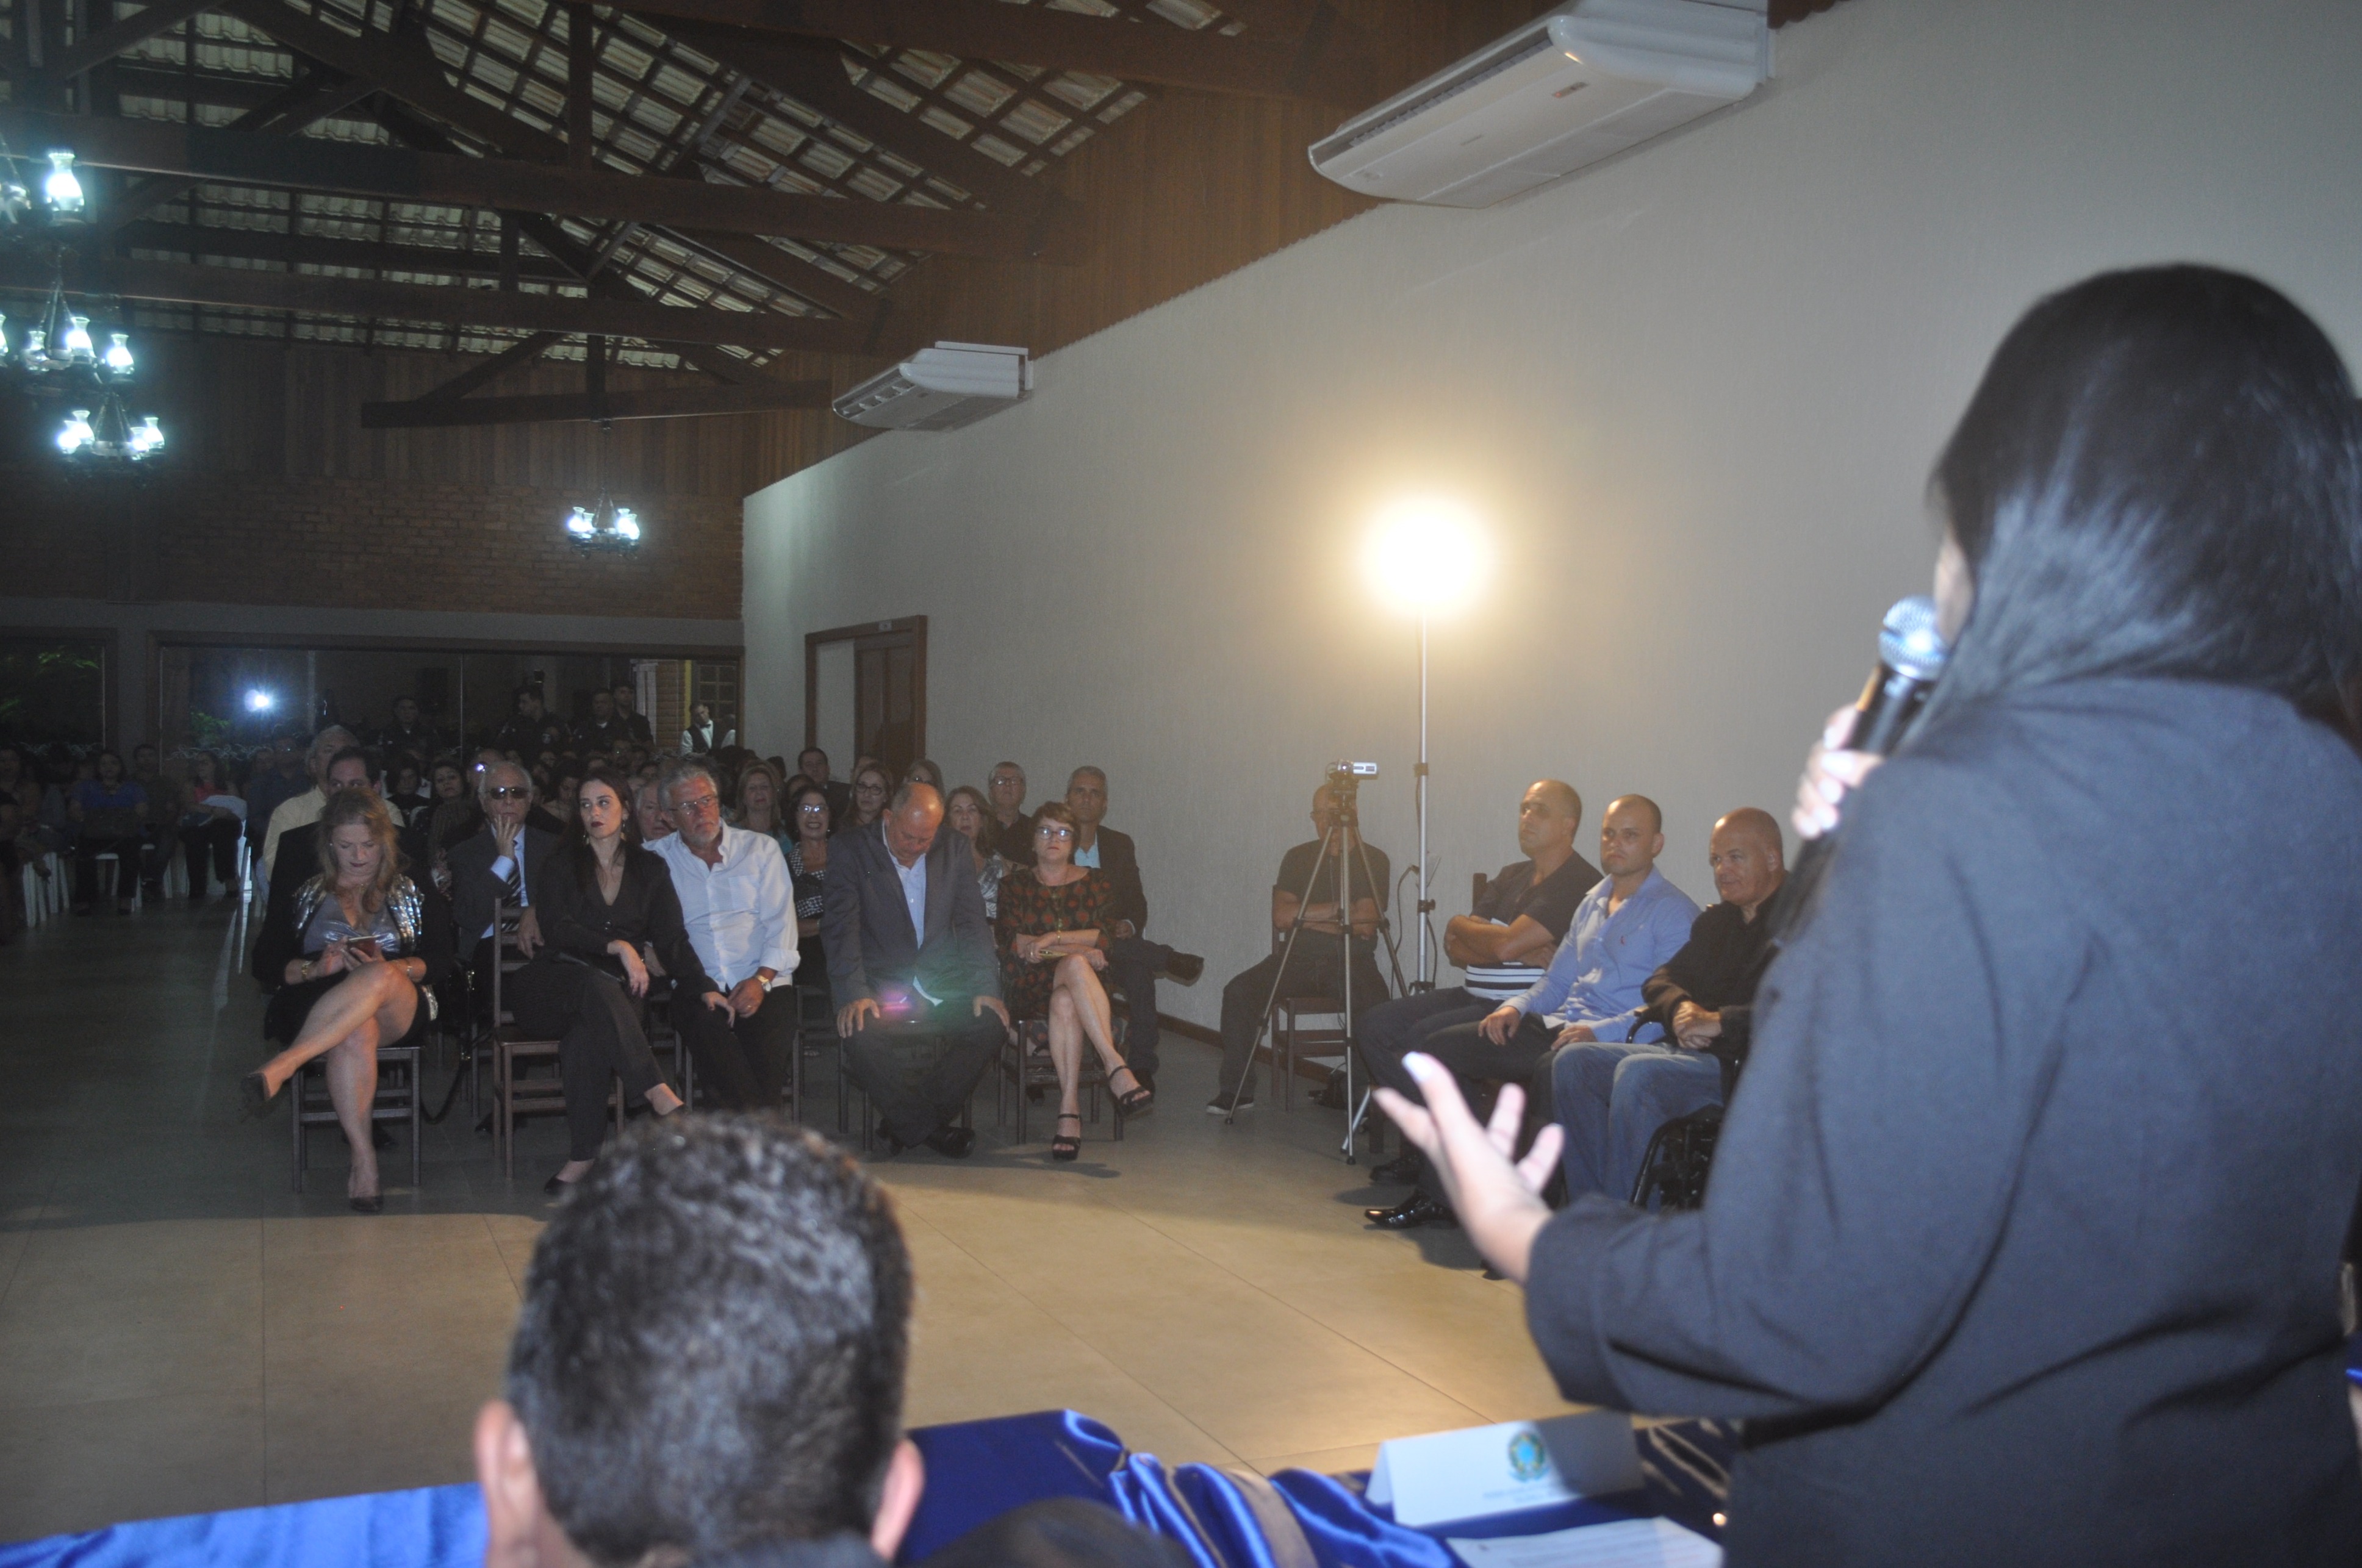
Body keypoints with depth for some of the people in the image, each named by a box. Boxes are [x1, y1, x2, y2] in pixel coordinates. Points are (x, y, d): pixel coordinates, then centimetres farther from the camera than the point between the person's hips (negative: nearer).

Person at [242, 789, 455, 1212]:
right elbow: (265, 965, 8)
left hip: (398, 1009, 0)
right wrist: (318, 968, -12)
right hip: (317, 1006, 0)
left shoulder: (413, 889, 16)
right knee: (356, 1033, -38)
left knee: (379, 978, -38)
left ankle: (280, 1068, -46)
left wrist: (390, 969, -16)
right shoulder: (303, 891, 16)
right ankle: (363, 1159, -38)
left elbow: (437, 961, 5)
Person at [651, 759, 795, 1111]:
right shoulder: (656, 859, 14)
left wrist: (761, 979, -8)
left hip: (762, 984, 0)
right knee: (705, 1028, -34)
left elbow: (781, 923, 7)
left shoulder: (761, 849, 14)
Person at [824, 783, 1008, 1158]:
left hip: (941, 987, 3)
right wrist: (854, 993, -23)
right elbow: (842, 926, -9)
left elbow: (972, 921, 7)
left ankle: (907, 1123, -10)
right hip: (879, 988, -3)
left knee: (992, 1024, -24)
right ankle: (930, 1129, -14)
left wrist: (985, 987, -7)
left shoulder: (955, 850, 9)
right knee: (860, 1034, -33)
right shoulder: (850, 849, -1)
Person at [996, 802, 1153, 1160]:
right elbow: (1011, 944, -2)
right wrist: (1079, 948, -10)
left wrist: (1053, 938, -13)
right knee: (1076, 965, -36)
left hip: (1081, 984, 1)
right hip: (1030, 990, -1)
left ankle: (1069, 1108, -43)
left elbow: (1106, 938, 0)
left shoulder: (1096, 883, 15)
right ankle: (1116, 1067, -45)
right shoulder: (1016, 884, 14)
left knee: (1065, 1002, -37)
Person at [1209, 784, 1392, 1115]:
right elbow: (1282, 916, 1)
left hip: (1351, 959, -3)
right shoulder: (1298, 857, 12)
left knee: (1374, 1001, -35)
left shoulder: (1374, 860, 5)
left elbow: (1365, 924, -6)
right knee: (1239, 989, -21)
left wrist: (1306, 916, -3)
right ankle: (1236, 1090, -11)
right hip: (1299, 956, 3)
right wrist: (1336, 910, -5)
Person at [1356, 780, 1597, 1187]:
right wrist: (1519, 952, -10)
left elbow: (1505, 944, -21)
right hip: (1475, 997, 9)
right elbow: (1455, 948, 9)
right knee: (1377, 1023, -1)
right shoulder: (1512, 878, 16)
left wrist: (1462, 926, 0)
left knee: (1423, 1038, -26)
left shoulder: (1579, 883, -12)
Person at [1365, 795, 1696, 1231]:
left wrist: (1600, 1031, -25)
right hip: (1555, 1026, 8)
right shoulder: (1593, 901, 21)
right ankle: (1439, 1192, -3)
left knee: (1550, 1071, -39)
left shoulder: (1673, 912, -4)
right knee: (1438, 1049, -3)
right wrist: (1516, 1007, 6)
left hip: (1618, 1043, -8)